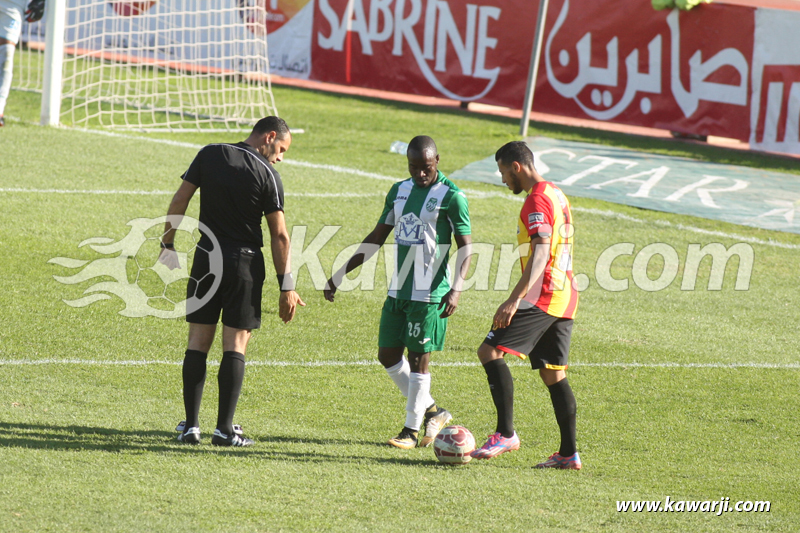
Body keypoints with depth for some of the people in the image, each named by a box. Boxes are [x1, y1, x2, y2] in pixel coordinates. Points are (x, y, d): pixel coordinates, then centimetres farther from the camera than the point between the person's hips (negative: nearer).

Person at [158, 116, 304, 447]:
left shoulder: (209, 155, 2)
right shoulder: (267, 175, -8)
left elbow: (179, 201, 0)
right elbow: (279, 235, -8)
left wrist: (168, 246, 8)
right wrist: (286, 287, -4)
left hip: (207, 257, 3)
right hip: (245, 261, -3)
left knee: (198, 341, 7)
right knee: (235, 344, 2)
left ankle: (191, 426, 5)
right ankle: (224, 429, -1)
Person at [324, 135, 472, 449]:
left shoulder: (451, 197, -8)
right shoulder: (399, 191, 11)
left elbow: (465, 248, -8)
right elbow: (376, 239, 18)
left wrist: (456, 289, -23)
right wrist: (340, 276, 16)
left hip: (429, 294, -7)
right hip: (398, 291, 7)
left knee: (419, 357, -4)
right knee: (388, 354, 6)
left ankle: (412, 429, 5)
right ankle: (431, 411, 20)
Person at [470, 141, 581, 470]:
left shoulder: (537, 200, -12)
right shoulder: (557, 195, 19)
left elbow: (540, 252, -22)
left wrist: (515, 299, -27)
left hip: (542, 295, -10)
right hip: (565, 297, 10)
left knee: (490, 351, -12)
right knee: (553, 373, 11)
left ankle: (506, 434, -17)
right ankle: (568, 454, 9)